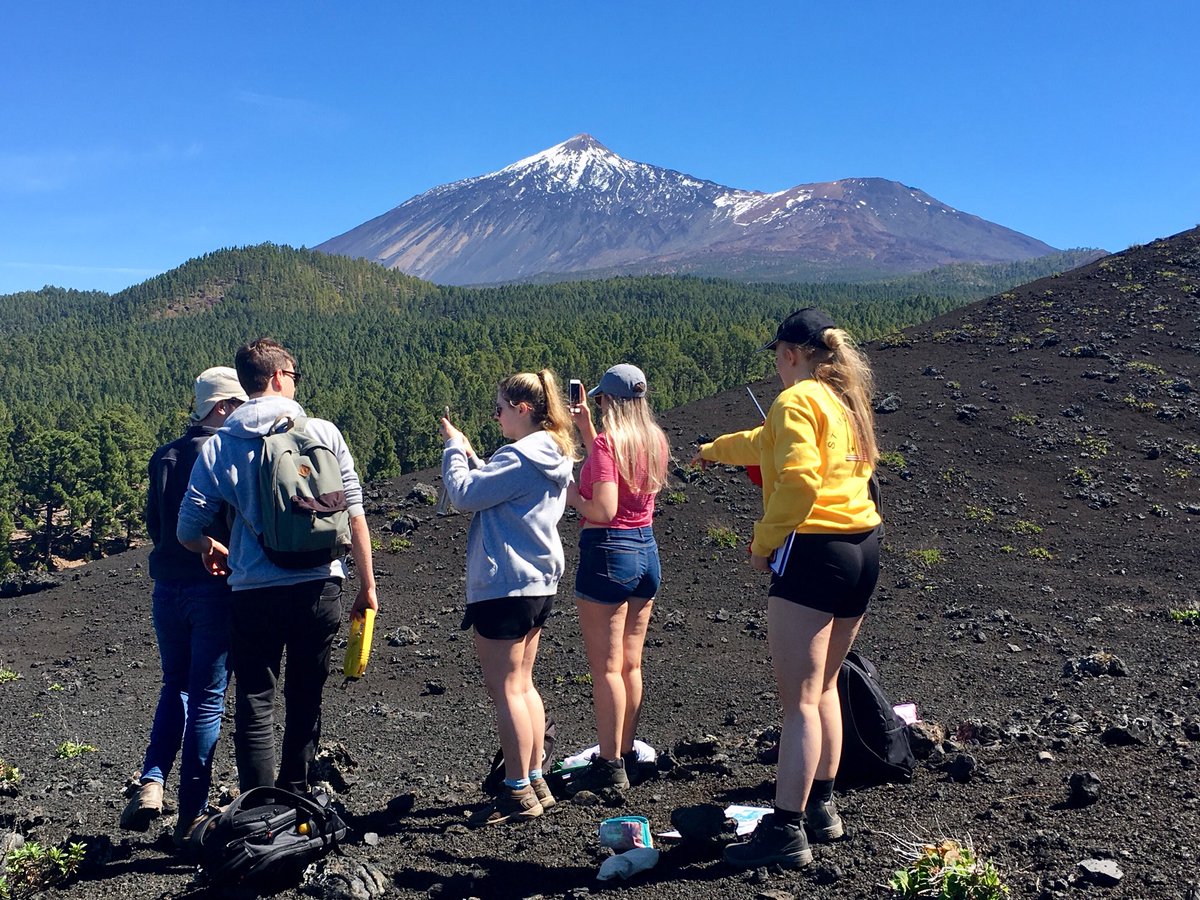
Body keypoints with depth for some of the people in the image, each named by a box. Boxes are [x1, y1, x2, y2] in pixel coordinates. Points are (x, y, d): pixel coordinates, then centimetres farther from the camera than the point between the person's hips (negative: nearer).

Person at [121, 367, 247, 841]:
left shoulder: (165, 456, 6)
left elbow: (153, 523, 11)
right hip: (215, 588, -5)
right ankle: (191, 813, 11)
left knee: (175, 687, 22)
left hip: (167, 588, 5)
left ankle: (151, 782, 8)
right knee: (207, 698, 5)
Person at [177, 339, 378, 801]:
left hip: (253, 594, -1)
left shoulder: (219, 447, 0)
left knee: (255, 707, 8)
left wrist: (213, 550, 22)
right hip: (318, 588, 1)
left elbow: (188, 531, -1)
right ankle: (295, 802, 27)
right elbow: (354, 515, -2)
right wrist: (367, 585, 6)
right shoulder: (323, 433, -2)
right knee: (305, 702, 17)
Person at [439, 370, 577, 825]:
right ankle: (535, 782, 25)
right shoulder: (554, 455, 11)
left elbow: (465, 495, -16)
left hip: (505, 586, -10)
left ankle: (518, 794, 7)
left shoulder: (519, 457, -19)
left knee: (505, 689, -1)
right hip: (539, 582, 10)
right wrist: (470, 455, 7)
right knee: (522, 685, 17)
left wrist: (454, 450, -2)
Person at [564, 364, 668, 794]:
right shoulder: (654, 440, 7)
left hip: (609, 553, -8)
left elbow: (603, 509, -23)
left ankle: (609, 766, 7)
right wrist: (587, 430, 22)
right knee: (631, 665, 15)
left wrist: (573, 497, -5)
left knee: (606, 668, 0)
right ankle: (626, 755, 24)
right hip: (647, 550, 8)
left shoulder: (607, 441, -16)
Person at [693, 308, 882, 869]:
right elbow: (769, 442, 35)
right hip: (863, 548, 10)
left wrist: (763, 543, -9)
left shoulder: (796, 400, -8)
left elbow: (797, 481, -23)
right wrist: (714, 450, 48)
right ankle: (821, 807, 26)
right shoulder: (846, 401, 19)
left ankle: (786, 830, -3)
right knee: (823, 687, 19)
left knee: (799, 700, -7)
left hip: (812, 551, -9)